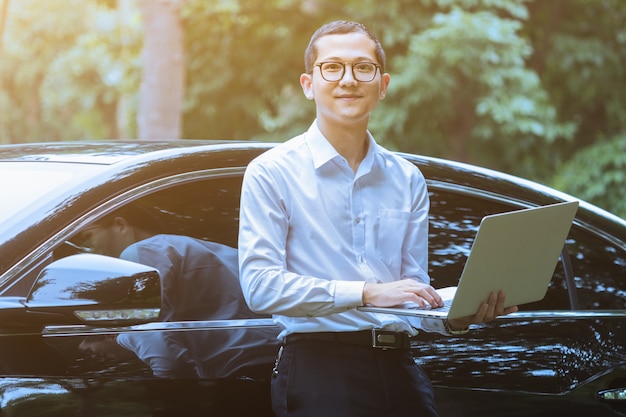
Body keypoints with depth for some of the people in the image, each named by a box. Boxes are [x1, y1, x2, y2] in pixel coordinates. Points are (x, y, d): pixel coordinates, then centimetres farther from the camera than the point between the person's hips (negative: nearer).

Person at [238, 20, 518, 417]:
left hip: (399, 369, 4)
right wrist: (367, 293, -20)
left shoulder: (407, 180, 13)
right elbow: (260, 284, -12)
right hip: (319, 370, -4)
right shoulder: (272, 173, -1)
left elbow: (413, 285, 13)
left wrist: (455, 317, -10)